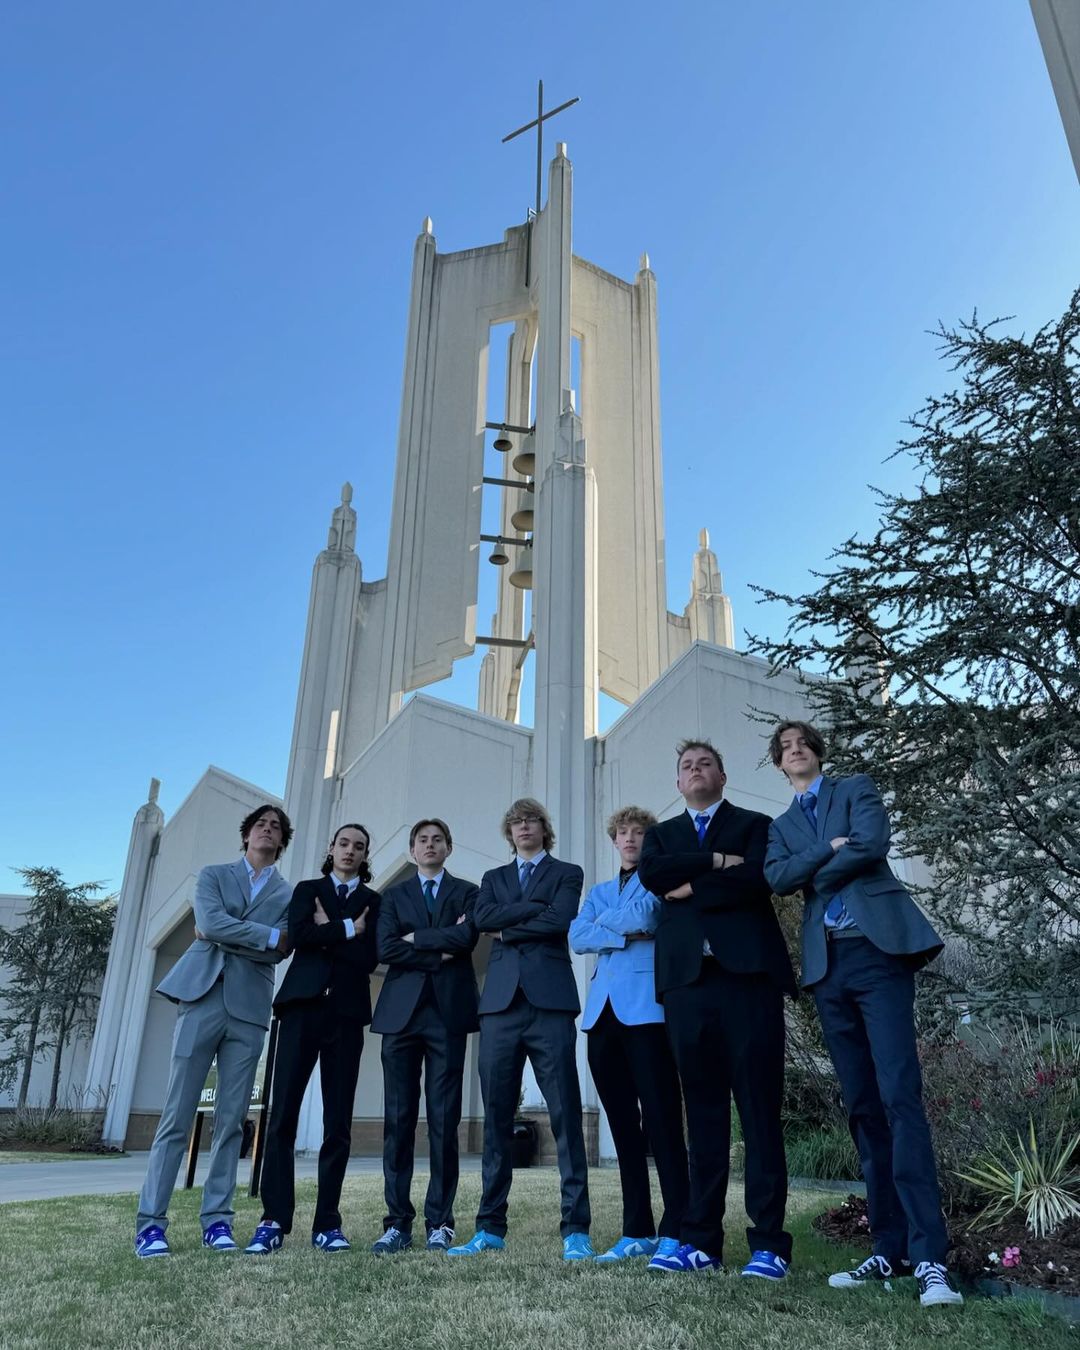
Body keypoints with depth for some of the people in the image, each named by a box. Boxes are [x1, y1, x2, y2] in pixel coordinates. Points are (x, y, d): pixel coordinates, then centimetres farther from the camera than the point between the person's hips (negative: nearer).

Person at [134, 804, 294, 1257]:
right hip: (202, 999, -1)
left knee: (230, 1121, 4)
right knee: (176, 1118, -1)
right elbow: (211, 923, -9)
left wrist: (224, 937, -6)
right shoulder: (213, 875, 11)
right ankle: (150, 1222, 3)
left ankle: (217, 1219, 12)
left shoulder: (290, 895, 13)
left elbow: (280, 951, -3)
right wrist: (269, 934, -9)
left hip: (249, 1010, 2)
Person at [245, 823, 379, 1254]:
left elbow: (369, 958, -3)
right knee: (282, 1115, -6)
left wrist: (326, 933, -4)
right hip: (303, 1006, 0)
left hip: (346, 1013, 0)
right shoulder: (307, 890, 15)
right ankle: (274, 1220, -3)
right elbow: (298, 936, -5)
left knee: (338, 1122, 0)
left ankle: (327, 1223, 6)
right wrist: (347, 929, -6)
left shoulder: (374, 902, 13)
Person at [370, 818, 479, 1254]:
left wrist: (416, 937, -2)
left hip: (448, 1011, -1)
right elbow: (386, 948, 0)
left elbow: (466, 936, -7)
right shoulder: (393, 896, 16)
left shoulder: (466, 892, 13)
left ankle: (440, 1222, 7)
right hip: (402, 1012, 1)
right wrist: (440, 953, -5)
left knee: (444, 1121, -1)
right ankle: (398, 1222, 7)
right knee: (398, 1119, 1)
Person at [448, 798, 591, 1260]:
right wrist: (534, 906, -4)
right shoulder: (493, 877, 22)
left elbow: (559, 920, -8)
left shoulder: (567, 873, 12)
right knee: (496, 1117, 4)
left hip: (550, 1001, -3)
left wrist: (507, 930, 0)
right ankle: (490, 1228, 11)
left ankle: (576, 1229, -1)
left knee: (565, 1115, -5)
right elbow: (483, 919, 2)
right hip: (501, 1003, 3)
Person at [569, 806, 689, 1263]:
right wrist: (624, 935, -7)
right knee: (623, 1125, 8)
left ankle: (674, 1231, -3)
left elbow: (646, 917, -13)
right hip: (603, 1012, 6)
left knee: (661, 1120, -8)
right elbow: (577, 937, 6)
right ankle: (636, 1232, 14)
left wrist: (605, 920, 4)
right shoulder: (599, 892, 22)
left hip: (646, 1007, -6)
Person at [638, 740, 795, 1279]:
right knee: (703, 1113, 6)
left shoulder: (754, 824, 12)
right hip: (687, 980, 3)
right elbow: (650, 873, -2)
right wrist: (716, 861, -7)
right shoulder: (661, 833, 21)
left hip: (747, 974, -3)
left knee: (759, 1111, -2)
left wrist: (690, 888, -3)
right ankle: (701, 1241, 11)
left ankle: (769, 1243, 4)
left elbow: (756, 881, -8)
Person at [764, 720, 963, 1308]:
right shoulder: (781, 825, 20)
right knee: (861, 1107, 6)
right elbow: (777, 880, 1)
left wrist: (811, 874, -1)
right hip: (827, 966, 5)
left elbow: (872, 845, -10)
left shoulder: (856, 789, 10)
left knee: (899, 1096, -13)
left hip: (877, 950, -5)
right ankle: (888, 1249, 12)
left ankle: (929, 1256, -12)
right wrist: (828, 848, -9)